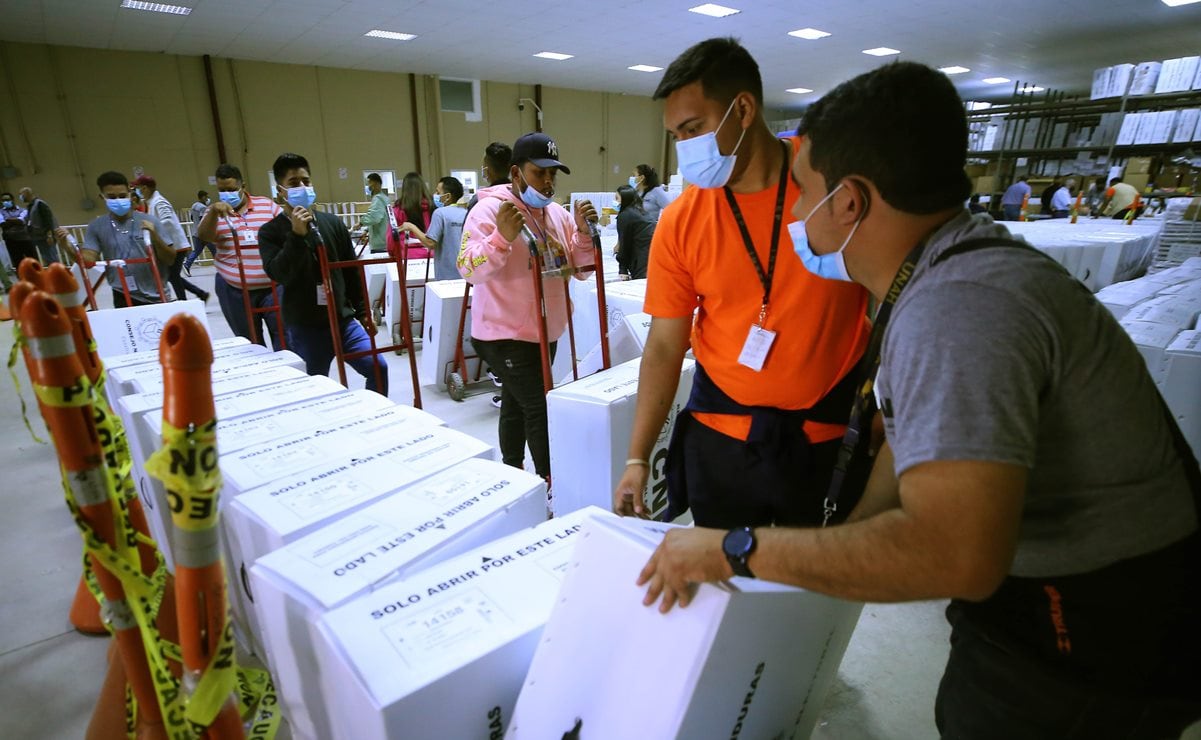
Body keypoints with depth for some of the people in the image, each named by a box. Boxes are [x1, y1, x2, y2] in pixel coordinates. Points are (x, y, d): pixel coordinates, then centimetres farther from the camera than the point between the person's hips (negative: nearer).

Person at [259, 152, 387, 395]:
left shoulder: (332, 223, 5)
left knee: (377, 368, -3)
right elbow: (278, 274, -17)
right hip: (304, 327, -2)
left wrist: (362, 312, 12)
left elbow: (352, 272, 11)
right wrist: (297, 235, -23)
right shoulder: (271, 232, -2)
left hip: (343, 319, 3)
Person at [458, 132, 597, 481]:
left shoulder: (557, 213, 7)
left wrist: (583, 231, -8)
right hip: (505, 334, -7)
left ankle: (512, 471, 35)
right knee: (539, 409, -9)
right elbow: (469, 270, -21)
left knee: (517, 405, 20)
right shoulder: (489, 209, -13)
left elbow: (580, 268, 8)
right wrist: (501, 237, -35)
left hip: (545, 331, 7)